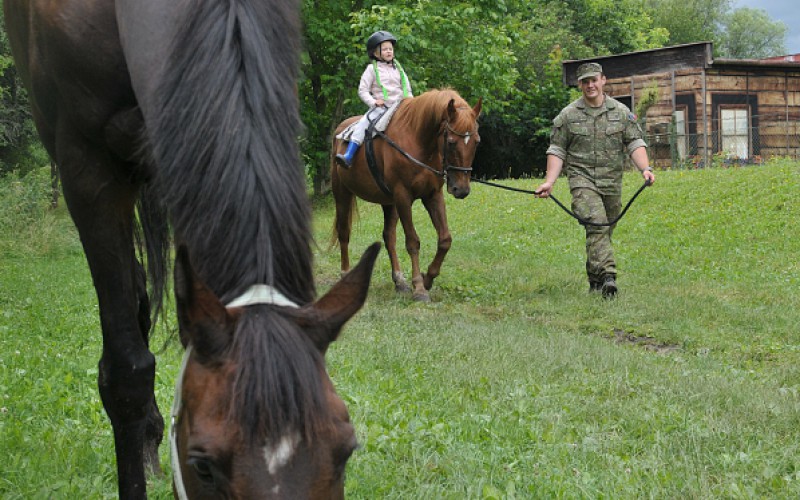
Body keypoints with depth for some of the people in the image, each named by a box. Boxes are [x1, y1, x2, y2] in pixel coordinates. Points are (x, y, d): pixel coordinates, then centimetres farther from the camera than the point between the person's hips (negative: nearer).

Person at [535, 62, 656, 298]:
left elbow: (635, 143, 4)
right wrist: (549, 182, -6)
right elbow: (557, 150, 4)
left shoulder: (622, 112, 7)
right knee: (596, 225, -22)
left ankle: (594, 279, 26)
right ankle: (607, 276, -32)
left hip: (612, 182, 3)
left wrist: (645, 168, -13)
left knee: (604, 231, 9)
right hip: (582, 179, -3)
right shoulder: (568, 115, 3)